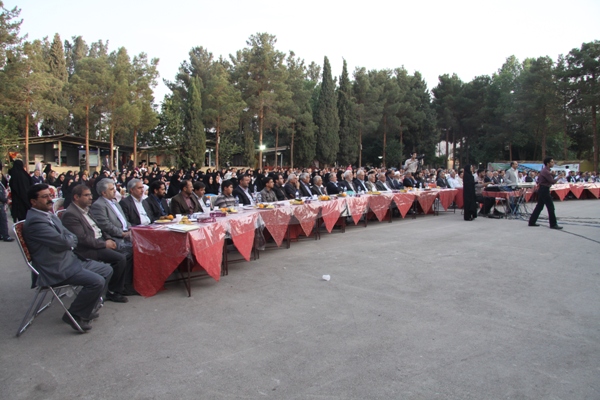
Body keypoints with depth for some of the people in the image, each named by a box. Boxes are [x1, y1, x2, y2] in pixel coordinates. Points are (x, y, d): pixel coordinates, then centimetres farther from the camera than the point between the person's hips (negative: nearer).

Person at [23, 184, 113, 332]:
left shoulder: (51, 216, 14)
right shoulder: (34, 221, -18)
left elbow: (73, 239, 12)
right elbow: (63, 242, -23)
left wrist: (67, 239, -10)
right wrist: (69, 239, -1)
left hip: (71, 259, 10)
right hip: (56, 269, -10)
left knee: (107, 270, 9)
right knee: (97, 281, -23)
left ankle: (86, 308, 18)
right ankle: (75, 315, -2)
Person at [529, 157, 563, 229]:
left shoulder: (543, 170, 14)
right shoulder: (546, 171, -18)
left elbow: (538, 178, 23)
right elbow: (552, 181, -20)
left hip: (542, 190, 11)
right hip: (544, 190, -11)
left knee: (539, 206, 13)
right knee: (551, 207, -7)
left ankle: (532, 222, 16)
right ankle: (553, 224, -4)